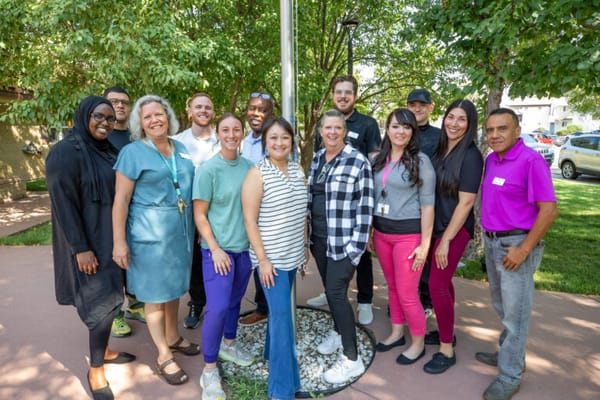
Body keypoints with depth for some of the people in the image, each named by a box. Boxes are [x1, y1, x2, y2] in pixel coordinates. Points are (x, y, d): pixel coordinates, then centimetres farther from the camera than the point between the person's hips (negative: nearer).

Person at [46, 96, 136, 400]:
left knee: (106, 298, 16)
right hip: (88, 242, -7)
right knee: (103, 303, -3)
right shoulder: (66, 151, -15)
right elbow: (63, 202, -18)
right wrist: (80, 248, -20)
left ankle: (103, 351, 35)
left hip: (110, 238, 8)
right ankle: (95, 371, 15)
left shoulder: (108, 151, 9)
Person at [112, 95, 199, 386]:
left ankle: (173, 338, 37)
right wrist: (119, 241, -14)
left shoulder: (182, 150, 9)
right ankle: (164, 357, 19)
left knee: (174, 286, 18)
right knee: (155, 293, 5)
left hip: (181, 232, 6)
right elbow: (121, 200, -10)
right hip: (150, 234, -5)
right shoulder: (133, 152, -7)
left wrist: (195, 228, 15)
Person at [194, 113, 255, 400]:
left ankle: (228, 345, 41)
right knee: (217, 307, -8)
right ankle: (209, 371, 10)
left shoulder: (249, 166, 1)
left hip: (245, 246, 5)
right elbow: (199, 215, -9)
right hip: (218, 248, -5)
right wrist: (215, 249, -15)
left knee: (235, 301, 18)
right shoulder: (208, 170, -11)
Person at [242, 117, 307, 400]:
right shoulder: (257, 174, -13)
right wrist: (263, 260, -17)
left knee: (279, 309, 19)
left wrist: (304, 246, 14)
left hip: (292, 255, 6)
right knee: (282, 315, -6)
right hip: (271, 258, -6)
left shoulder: (297, 170, 5)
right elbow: (249, 221, -15)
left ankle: (271, 353, 42)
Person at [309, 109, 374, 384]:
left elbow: (365, 207, -14)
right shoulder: (317, 159, 8)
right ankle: (338, 332, 41)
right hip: (319, 237, 7)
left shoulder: (358, 161, -12)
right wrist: (308, 233, 11)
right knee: (329, 289, 18)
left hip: (343, 240, -6)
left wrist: (357, 244, -16)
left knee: (336, 293, -6)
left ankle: (352, 359, 8)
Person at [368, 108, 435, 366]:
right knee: (392, 287, 18)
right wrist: (369, 231, 11)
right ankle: (397, 333, 36)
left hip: (408, 234, -5)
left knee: (407, 293, 2)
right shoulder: (380, 160, 7)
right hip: (381, 232, 6)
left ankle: (418, 343, 24)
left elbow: (427, 204, -10)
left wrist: (425, 244, -13)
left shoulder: (420, 161, -9)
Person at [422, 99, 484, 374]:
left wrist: (446, 240, -17)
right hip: (435, 225, 7)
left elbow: (466, 202, -17)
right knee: (442, 281, 16)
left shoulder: (470, 156, -14)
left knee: (437, 286, -6)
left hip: (455, 229, -7)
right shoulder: (440, 149, 6)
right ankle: (447, 332, 34)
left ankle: (446, 350, 9)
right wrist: (435, 233, 9)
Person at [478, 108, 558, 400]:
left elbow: (549, 210, -20)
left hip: (516, 245, -8)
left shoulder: (531, 161, -18)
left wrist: (523, 250, -20)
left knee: (515, 312, 5)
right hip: (492, 242, 8)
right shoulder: (491, 160, 6)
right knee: (501, 306, 21)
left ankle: (509, 376, 19)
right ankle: (509, 354, 41)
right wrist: (488, 237, 9)